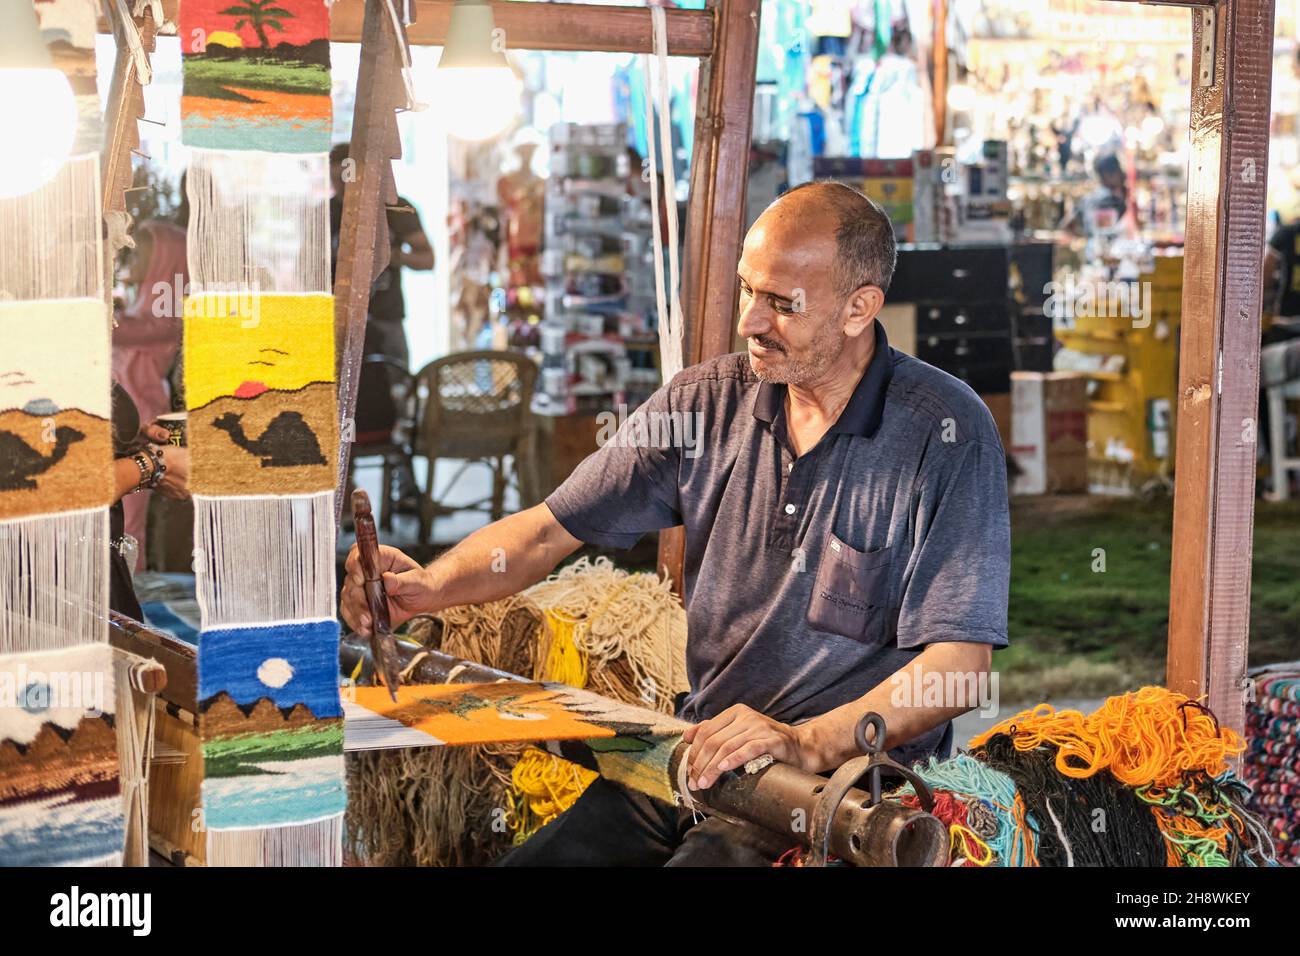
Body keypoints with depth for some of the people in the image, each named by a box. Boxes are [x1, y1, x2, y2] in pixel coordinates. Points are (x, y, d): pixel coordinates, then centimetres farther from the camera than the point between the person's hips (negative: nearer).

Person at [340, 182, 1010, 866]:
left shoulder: (947, 432, -10)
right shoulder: (705, 402, 5)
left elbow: (959, 664, -15)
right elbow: (551, 529, 7)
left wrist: (806, 744, -28)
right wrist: (430, 586, -11)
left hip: (852, 776, -5)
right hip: (700, 756, 5)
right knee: (535, 858, -14)